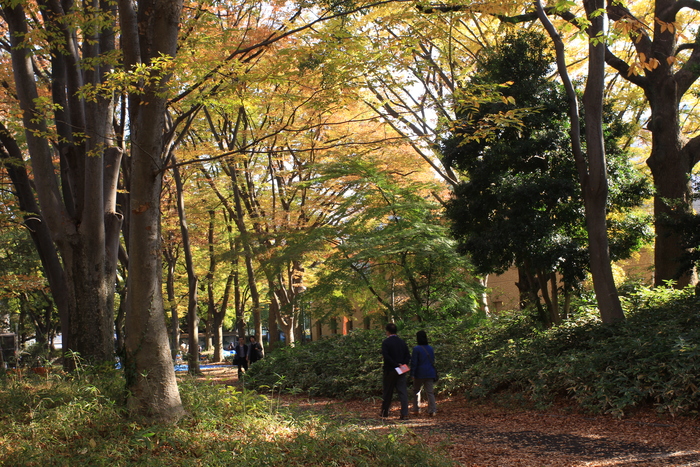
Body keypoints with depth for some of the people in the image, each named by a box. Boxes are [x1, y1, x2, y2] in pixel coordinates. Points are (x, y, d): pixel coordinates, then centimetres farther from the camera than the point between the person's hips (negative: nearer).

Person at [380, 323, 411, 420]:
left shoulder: (386, 342, -8)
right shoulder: (402, 342, 8)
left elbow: (386, 356, -19)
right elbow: (408, 356, 4)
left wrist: (396, 364, -14)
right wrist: (403, 364, -5)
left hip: (390, 371, -3)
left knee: (388, 392, 10)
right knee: (403, 392, 0)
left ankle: (384, 412, 23)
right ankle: (405, 414, -7)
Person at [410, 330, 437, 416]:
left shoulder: (416, 349, -11)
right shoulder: (431, 349, 8)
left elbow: (414, 362, -11)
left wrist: (412, 374, -7)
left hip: (420, 374, -4)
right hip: (430, 374, 4)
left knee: (416, 390, 13)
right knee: (430, 392, 4)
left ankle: (416, 409, 15)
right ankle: (432, 410, -8)